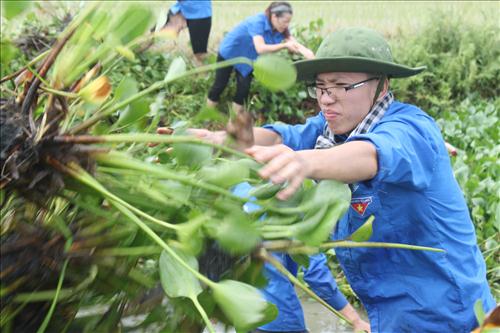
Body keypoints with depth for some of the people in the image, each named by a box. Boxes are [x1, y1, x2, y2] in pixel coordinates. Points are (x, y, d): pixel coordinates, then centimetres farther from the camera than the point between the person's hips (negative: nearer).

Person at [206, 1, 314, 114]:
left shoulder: (280, 28, -17)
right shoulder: (257, 22, -37)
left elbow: (295, 43, -23)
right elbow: (260, 48, -48)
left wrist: (306, 52, -45)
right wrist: (285, 45, -49)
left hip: (247, 57, 6)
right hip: (229, 53, -6)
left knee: (244, 87, 0)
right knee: (220, 85, 4)